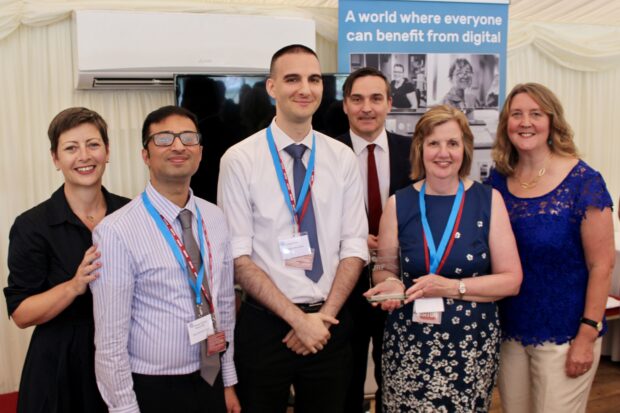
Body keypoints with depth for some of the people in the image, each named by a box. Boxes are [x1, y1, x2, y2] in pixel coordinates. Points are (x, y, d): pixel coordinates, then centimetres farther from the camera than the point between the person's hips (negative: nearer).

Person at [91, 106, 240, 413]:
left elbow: (225, 303, 7)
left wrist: (228, 382, 10)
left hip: (211, 381, 5)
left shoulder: (215, 219, 1)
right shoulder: (116, 233, -18)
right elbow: (110, 338, -15)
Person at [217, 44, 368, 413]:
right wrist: (298, 318, -13)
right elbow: (239, 257, -10)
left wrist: (325, 315, -9)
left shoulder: (342, 158, 2)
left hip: (330, 324, 3)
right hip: (265, 323, -3)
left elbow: (354, 247, 2)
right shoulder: (240, 159, -8)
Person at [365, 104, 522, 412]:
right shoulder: (398, 204, 1)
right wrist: (391, 284, -14)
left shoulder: (488, 201, -1)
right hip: (408, 345, 1)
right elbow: (382, 271, 9)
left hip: (472, 344, 0)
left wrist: (451, 287, -17)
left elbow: (511, 280, -3)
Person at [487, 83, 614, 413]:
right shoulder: (498, 179, 0)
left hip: (563, 335, -4)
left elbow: (601, 265, -11)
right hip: (509, 331, 4)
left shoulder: (583, 182, -13)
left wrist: (586, 336, -13)